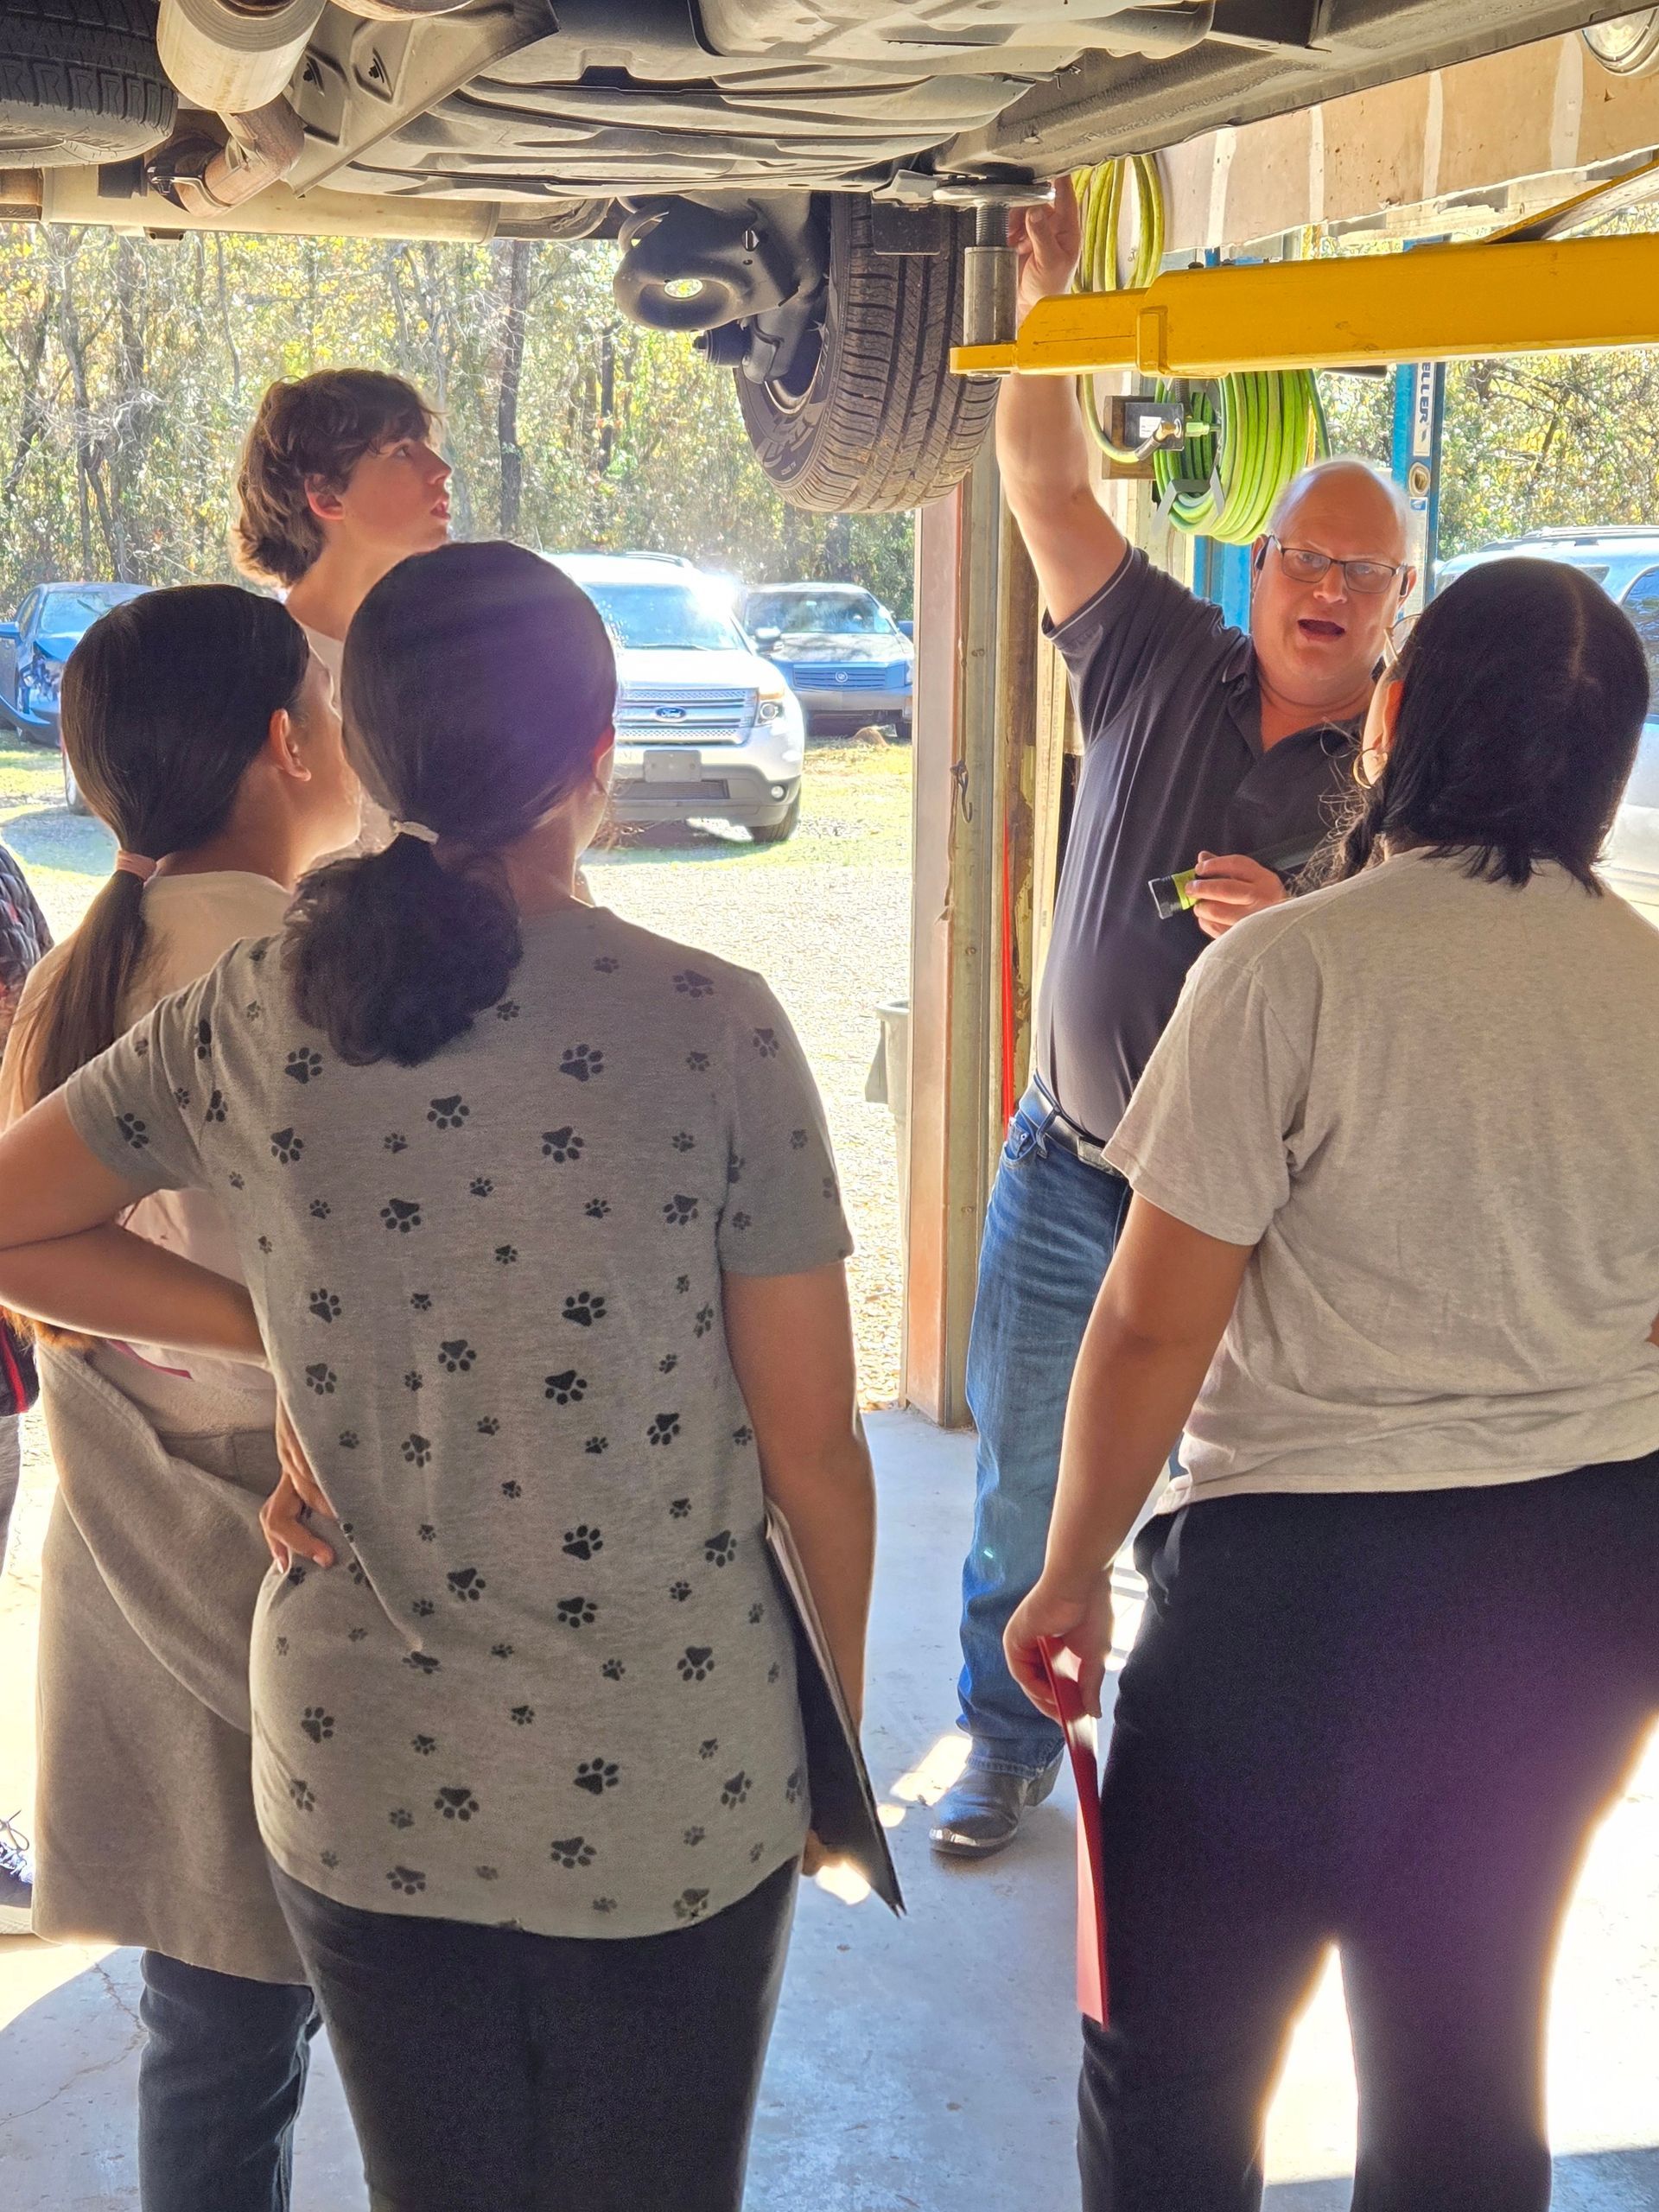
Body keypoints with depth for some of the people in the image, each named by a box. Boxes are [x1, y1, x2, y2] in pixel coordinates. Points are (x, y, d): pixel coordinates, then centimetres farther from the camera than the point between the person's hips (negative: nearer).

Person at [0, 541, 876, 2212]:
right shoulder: (710, 1025, -16)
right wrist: (839, 1728, 6)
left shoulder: (248, 1019, -8)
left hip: (361, 1778, 3)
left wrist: (266, 1329, 5)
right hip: (668, 1794, -2)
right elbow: (813, 1457, -10)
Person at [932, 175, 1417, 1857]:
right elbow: (1045, 483, 1)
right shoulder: (1162, 670, 0)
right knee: (1026, 1485, 14)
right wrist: (1046, 294, -8)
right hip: (1065, 1172, 3)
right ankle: (1008, 1741, 34)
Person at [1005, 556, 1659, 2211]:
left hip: (1312, 1576, -6)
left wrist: (1073, 1572, -3)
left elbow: (1152, 1327, -15)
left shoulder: (1289, 970, -17)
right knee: (1467, 2056, 23)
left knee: (1170, 2066, 14)